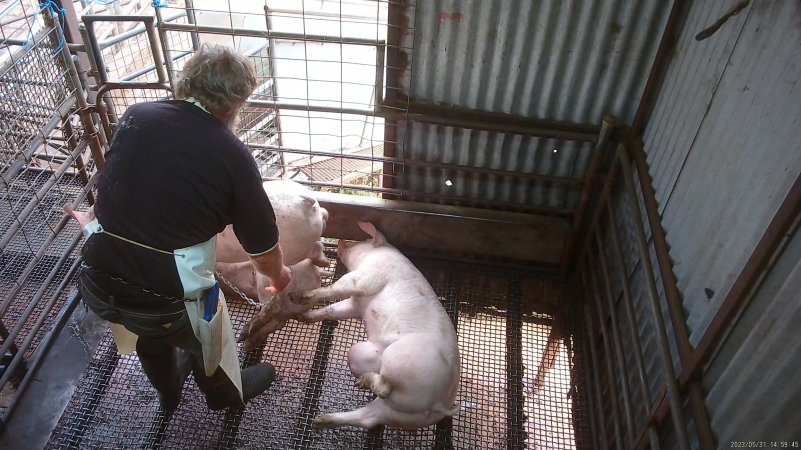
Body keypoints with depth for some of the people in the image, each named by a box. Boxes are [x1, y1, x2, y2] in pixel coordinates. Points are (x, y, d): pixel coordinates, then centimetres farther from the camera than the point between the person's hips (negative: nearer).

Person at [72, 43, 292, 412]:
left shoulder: (137, 116, -3)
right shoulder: (233, 157, -15)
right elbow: (264, 251, -5)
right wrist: (279, 277, 17)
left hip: (97, 284, 5)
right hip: (164, 301, -5)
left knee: (152, 336, 35)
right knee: (206, 340, 28)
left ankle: (168, 392, 65)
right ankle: (226, 393, 58)